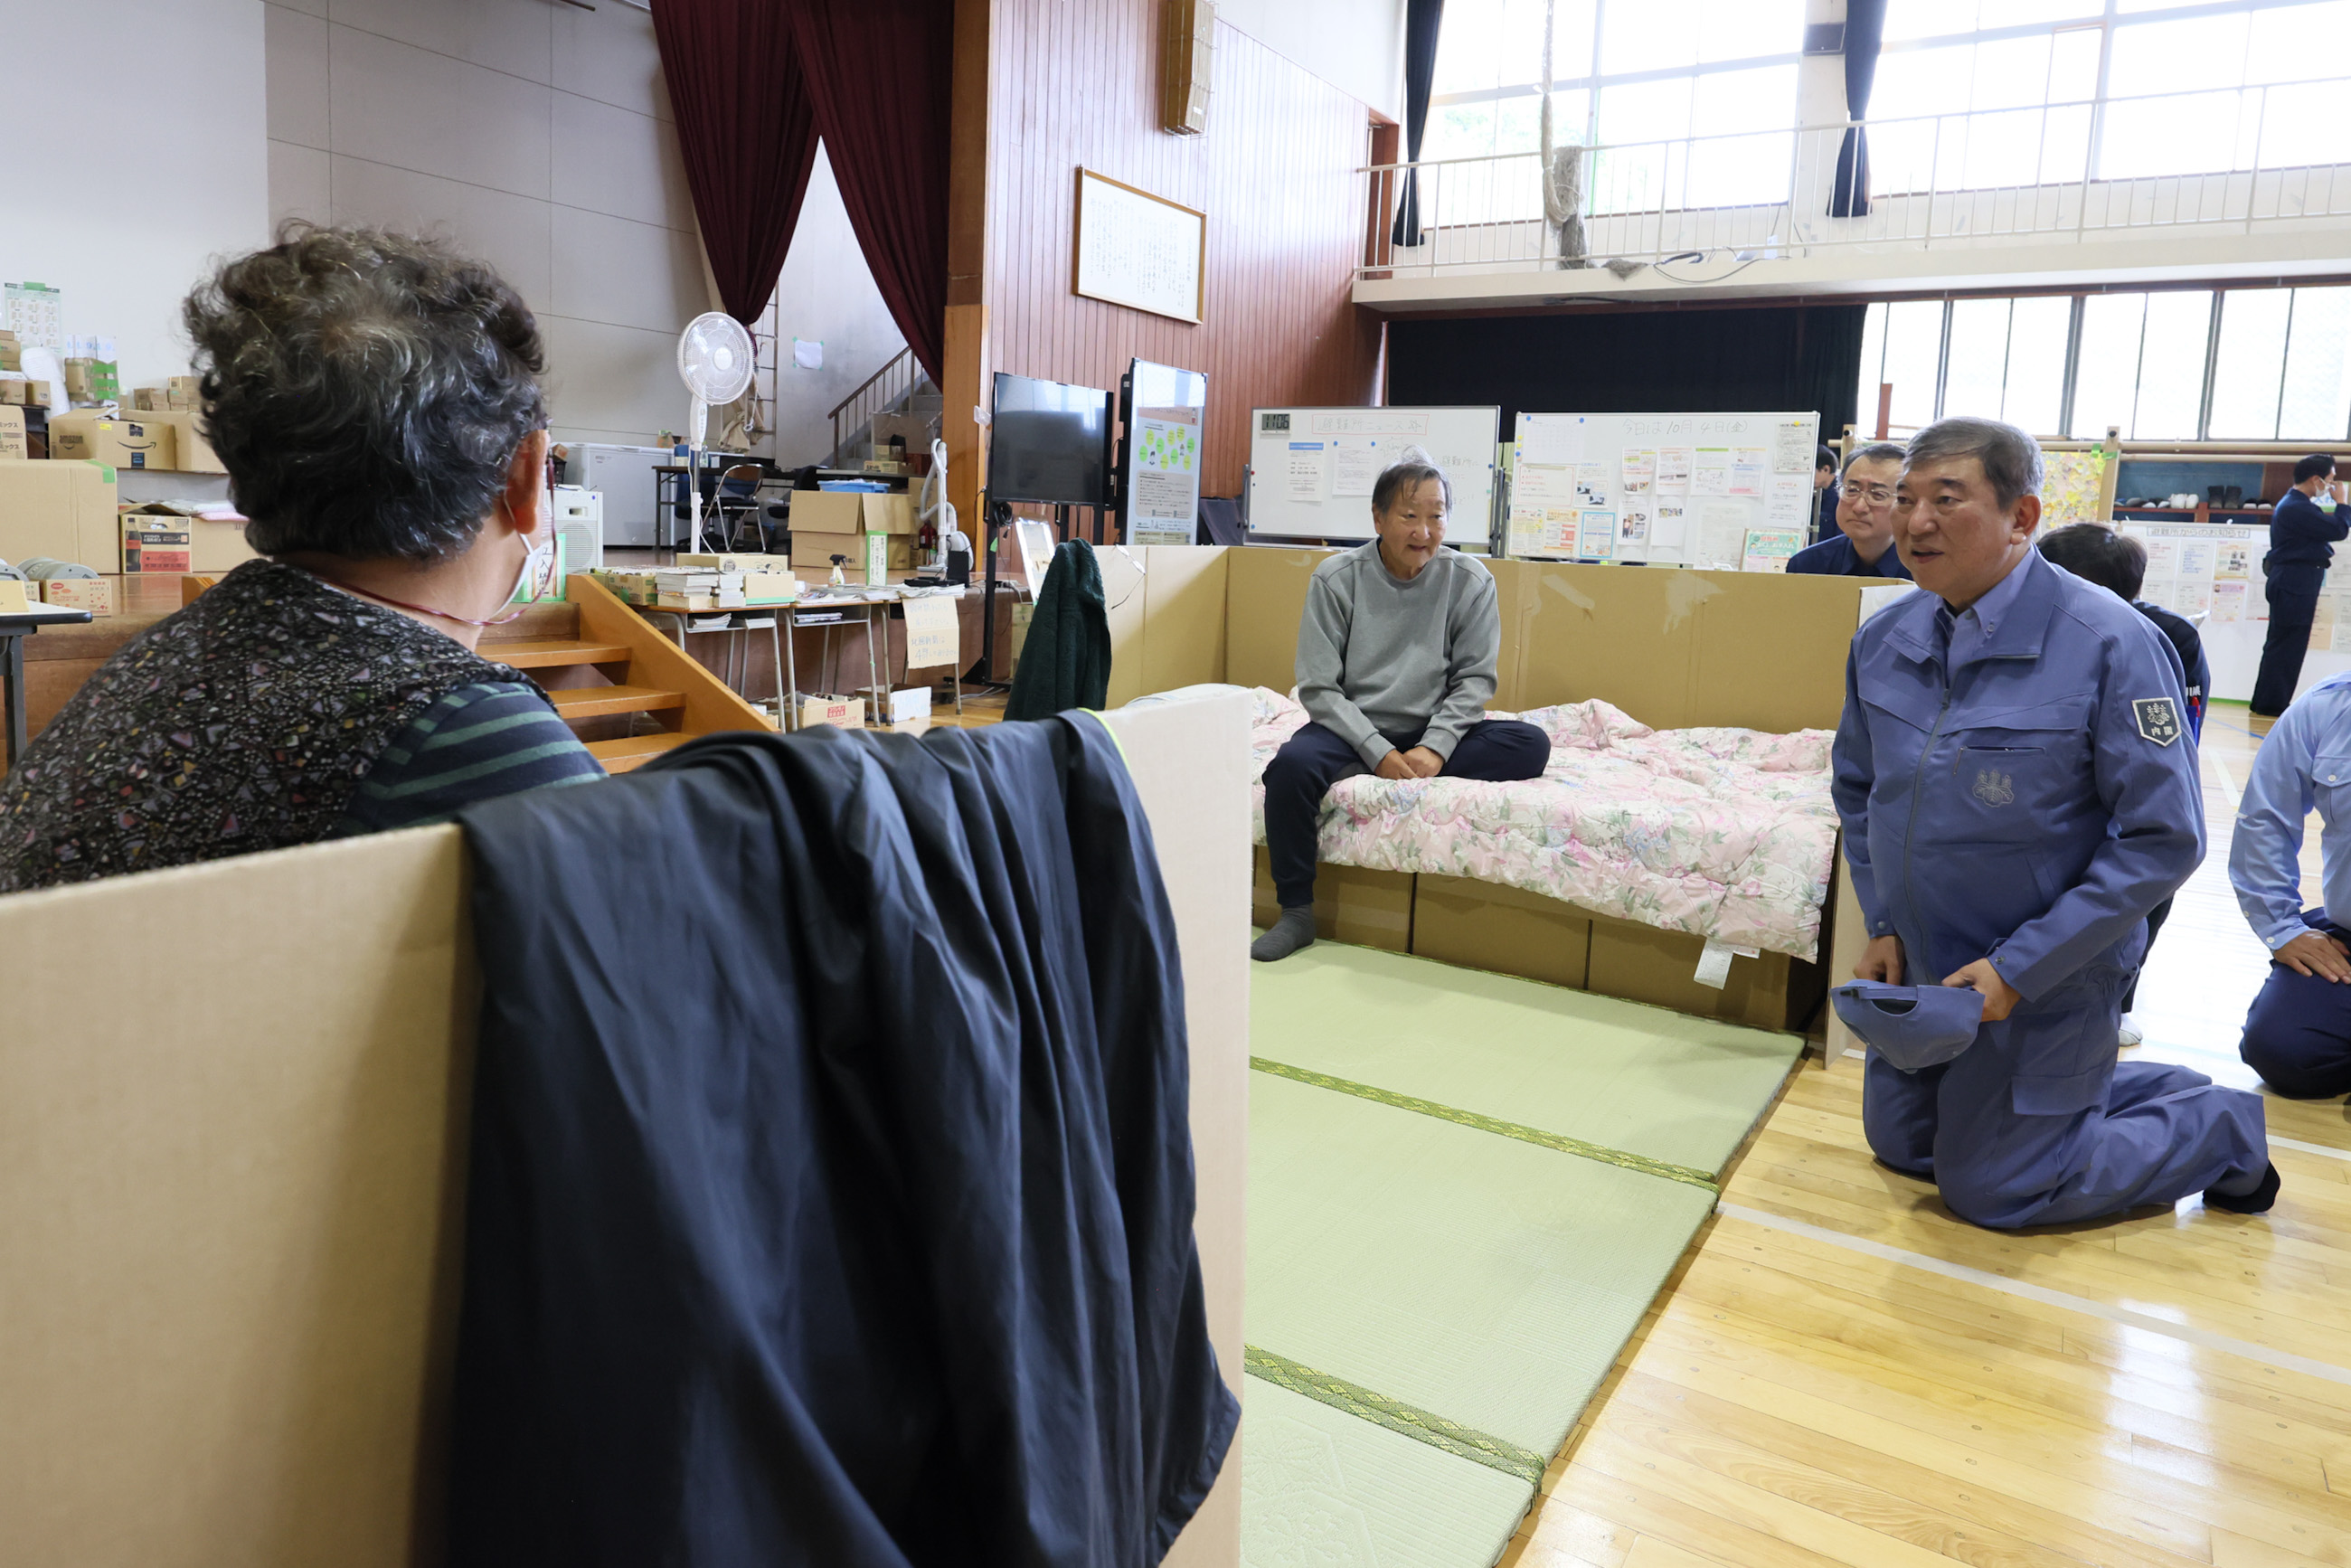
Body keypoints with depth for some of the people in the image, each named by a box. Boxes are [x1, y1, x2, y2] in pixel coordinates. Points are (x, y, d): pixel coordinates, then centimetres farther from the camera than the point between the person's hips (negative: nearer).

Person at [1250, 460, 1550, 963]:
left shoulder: (1470, 580, -3)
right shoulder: (1336, 578, -7)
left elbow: (1474, 678, -2)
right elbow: (1319, 688, -9)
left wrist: (1434, 749, -19)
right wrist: (1380, 753, -21)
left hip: (1434, 732, 2)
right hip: (1353, 729, -2)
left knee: (1530, 745, -22)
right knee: (1292, 765, -32)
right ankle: (1296, 912, -16)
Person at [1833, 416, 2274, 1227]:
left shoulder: (2110, 643, -21)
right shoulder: (1883, 639, -5)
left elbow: (2164, 840, -20)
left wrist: (2018, 969, -22)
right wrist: (1882, 924, 0)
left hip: (2047, 982, -6)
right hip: (1923, 966, 6)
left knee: (1988, 1187, 3)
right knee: (1901, 1143, 19)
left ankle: (2224, 1127, 24)